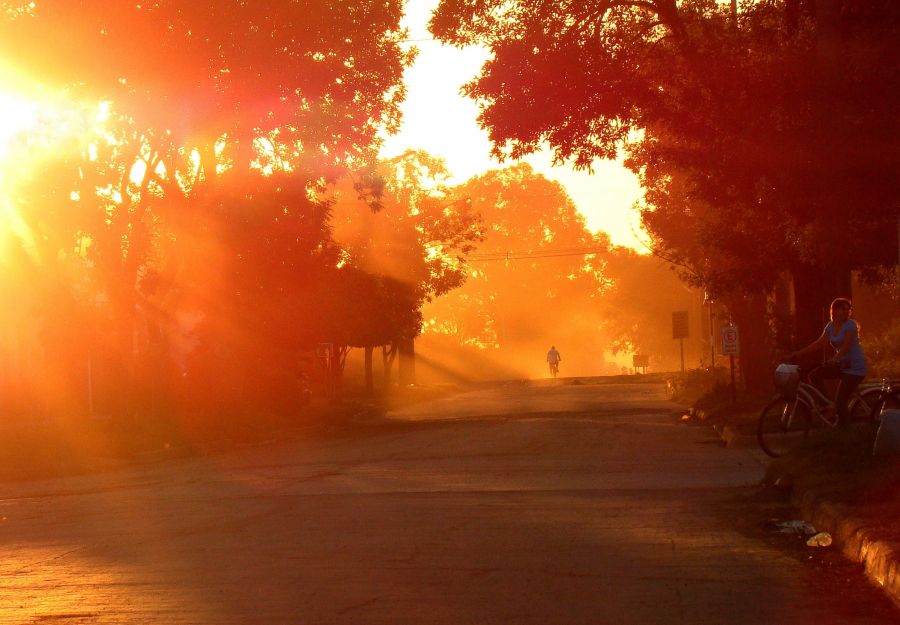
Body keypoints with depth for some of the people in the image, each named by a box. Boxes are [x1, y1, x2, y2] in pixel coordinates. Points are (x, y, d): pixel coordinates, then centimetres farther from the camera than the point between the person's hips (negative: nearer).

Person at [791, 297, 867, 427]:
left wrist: (834, 359, -40)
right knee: (814, 375, -11)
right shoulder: (831, 326, 8)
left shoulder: (850, 325, -13)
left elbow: (846, 347, -24)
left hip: (854, 367, -7)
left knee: (840, 401, -11)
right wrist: (799, 353, 3)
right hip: (842, 364, 7)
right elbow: (819, 344, 11)